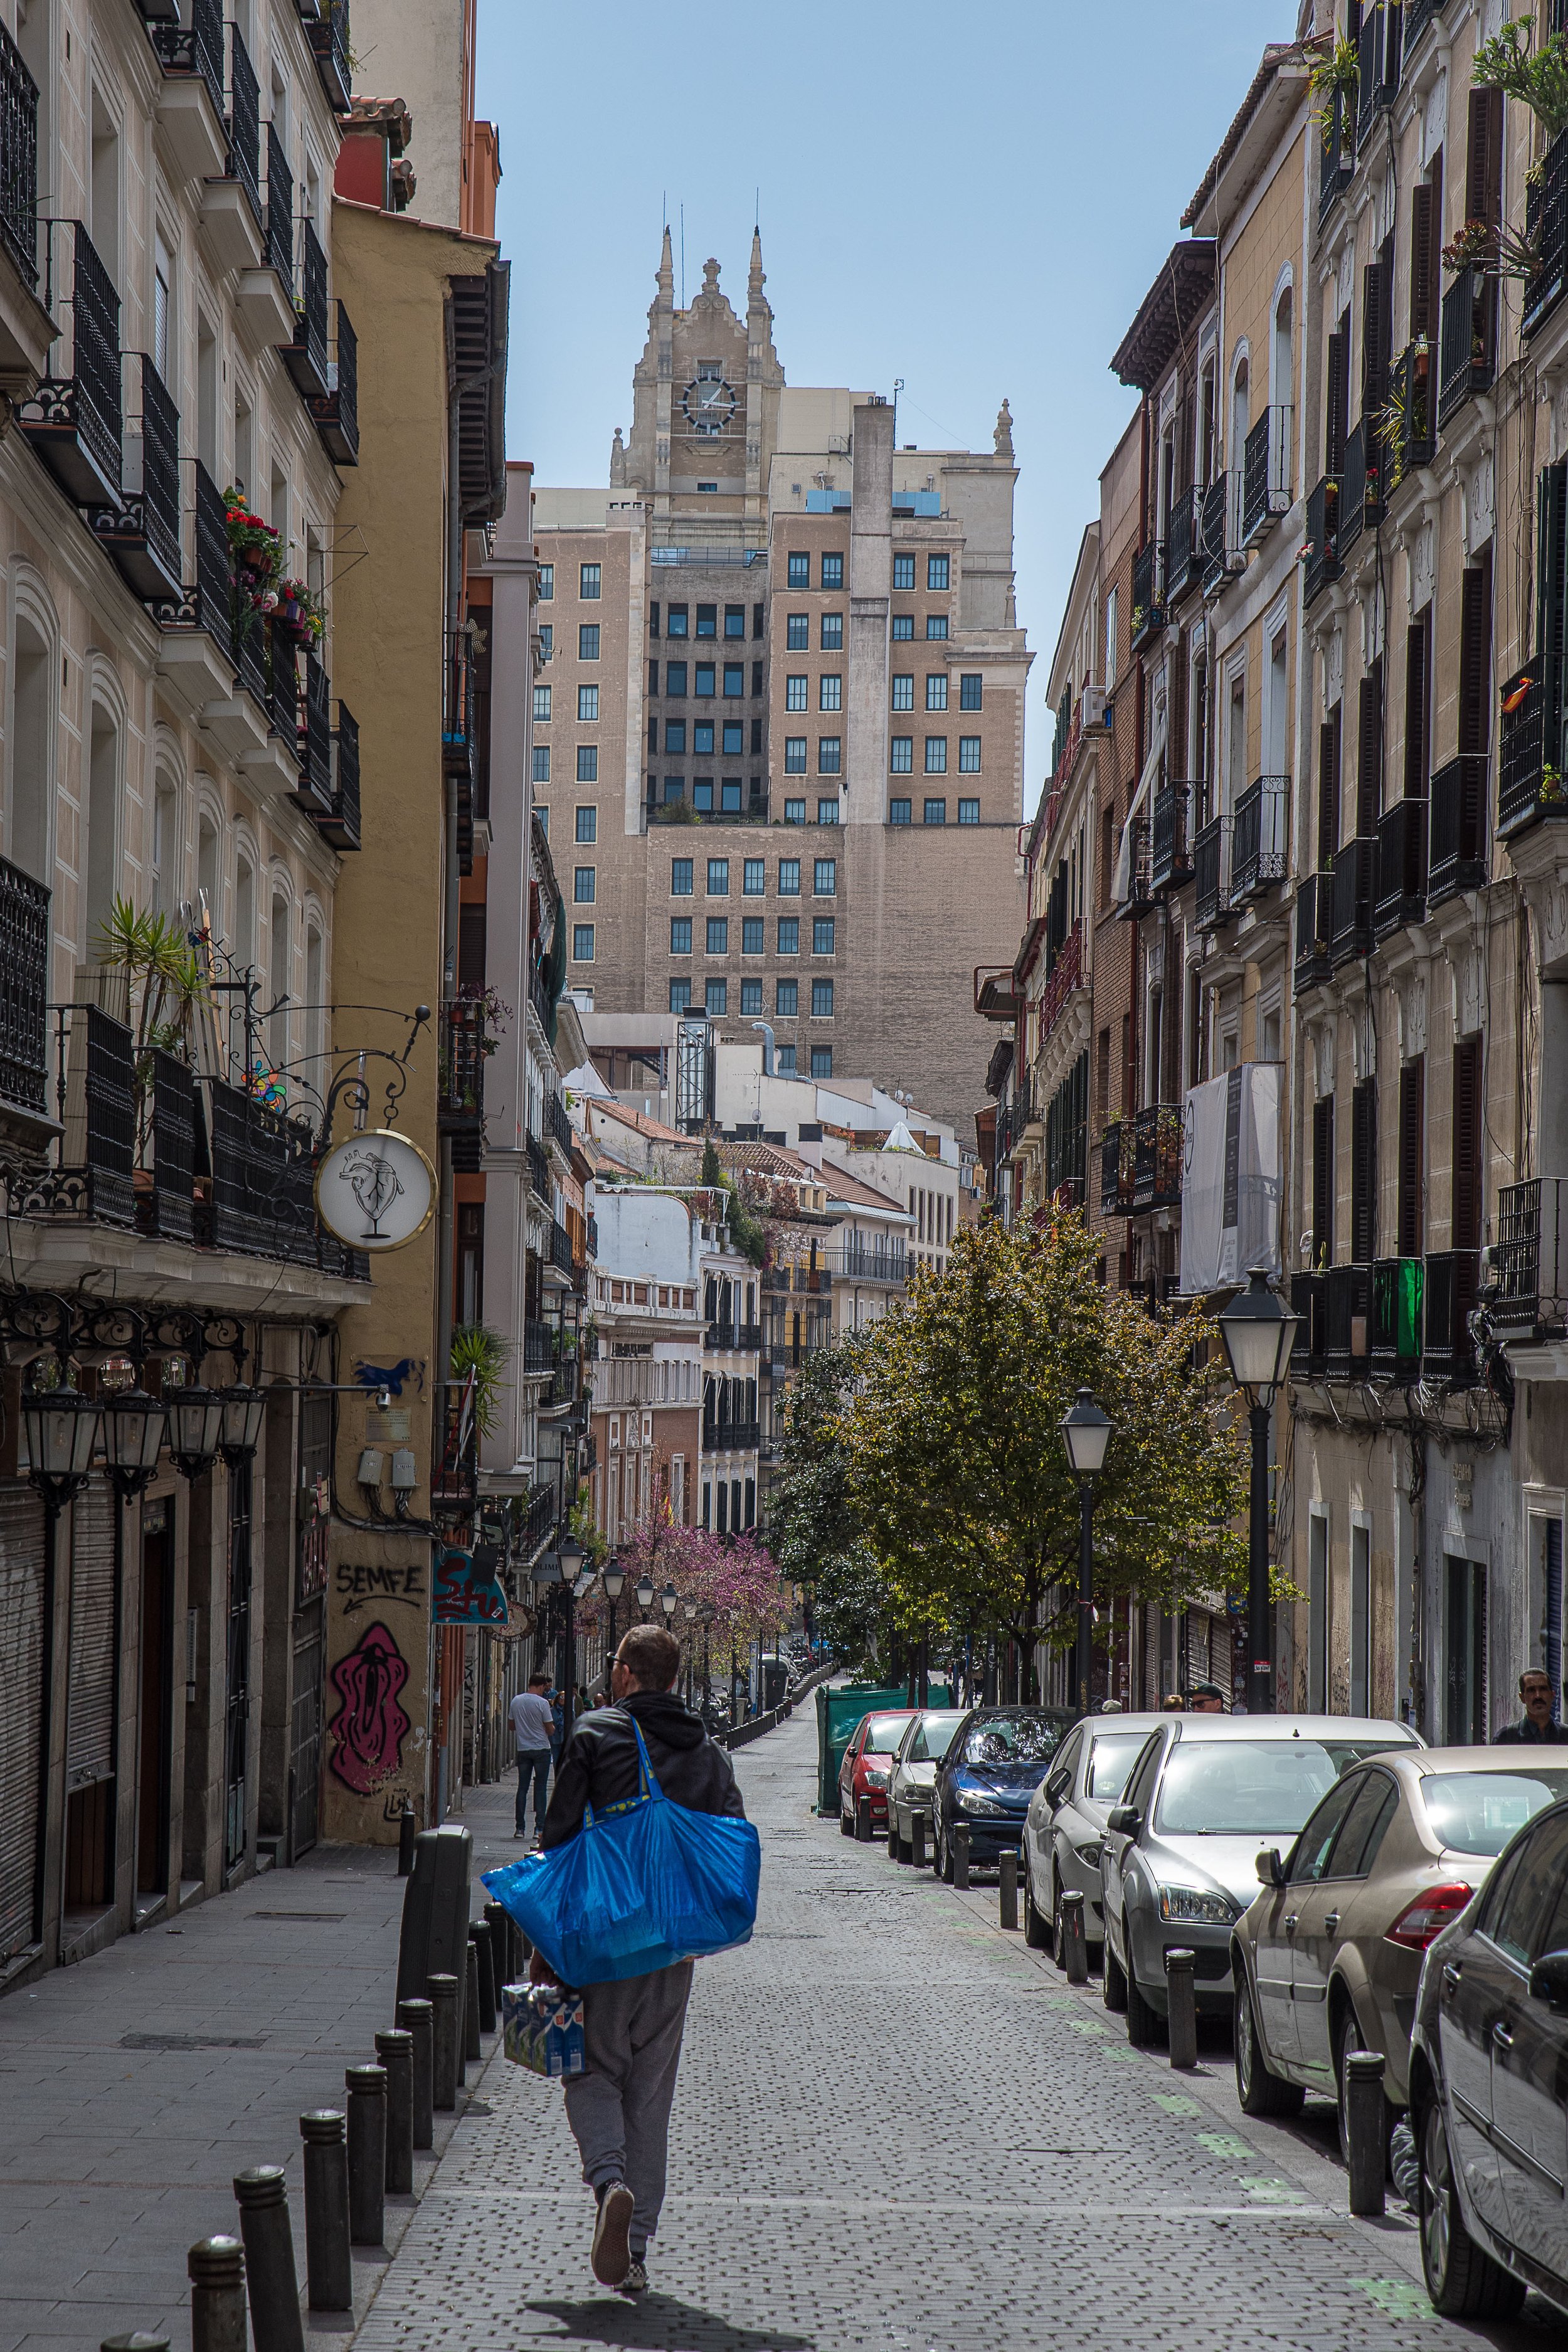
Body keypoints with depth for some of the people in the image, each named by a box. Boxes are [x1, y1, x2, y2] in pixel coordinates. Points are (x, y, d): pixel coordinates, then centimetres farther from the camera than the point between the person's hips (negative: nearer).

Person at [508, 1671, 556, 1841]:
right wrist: (552, 1729, 13)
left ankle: (520, 1828, 6)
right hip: (541, 1749, -4)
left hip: (523, 1749, 4)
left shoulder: (516, 1701, 2)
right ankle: (539, 1828, -2)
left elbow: (512, 1726, 11)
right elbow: (550, 1730, -8)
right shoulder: (542, 1703, -12)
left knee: (522, 1788, 8)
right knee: (540, 1788, 1)